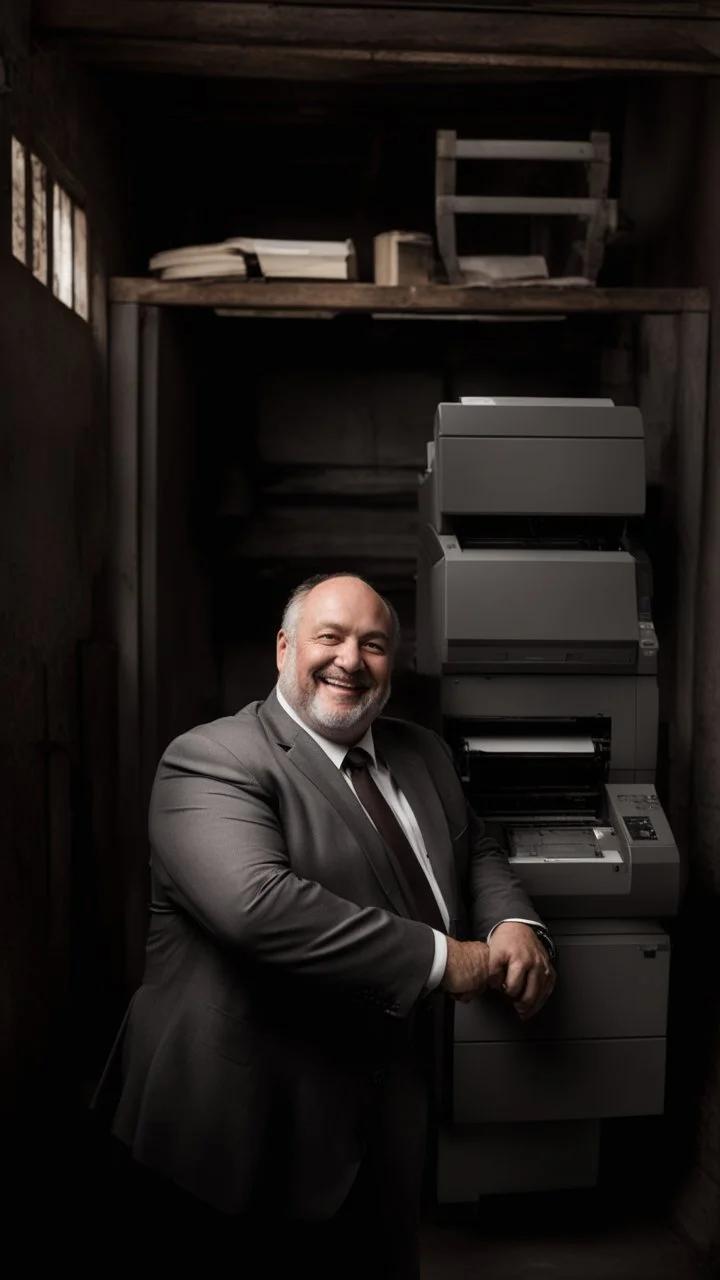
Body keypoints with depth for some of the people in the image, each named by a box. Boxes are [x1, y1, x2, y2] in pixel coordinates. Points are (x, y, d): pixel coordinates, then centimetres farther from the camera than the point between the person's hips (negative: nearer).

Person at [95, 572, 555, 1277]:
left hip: (387, 1109, 7)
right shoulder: (211, 760, -18)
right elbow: (255, 903, -33)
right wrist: (441, 957, -27)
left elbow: (475, 851, 18)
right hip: (249, 1124, -7)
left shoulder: (422, 754, 7)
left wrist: (515, 924, -5)